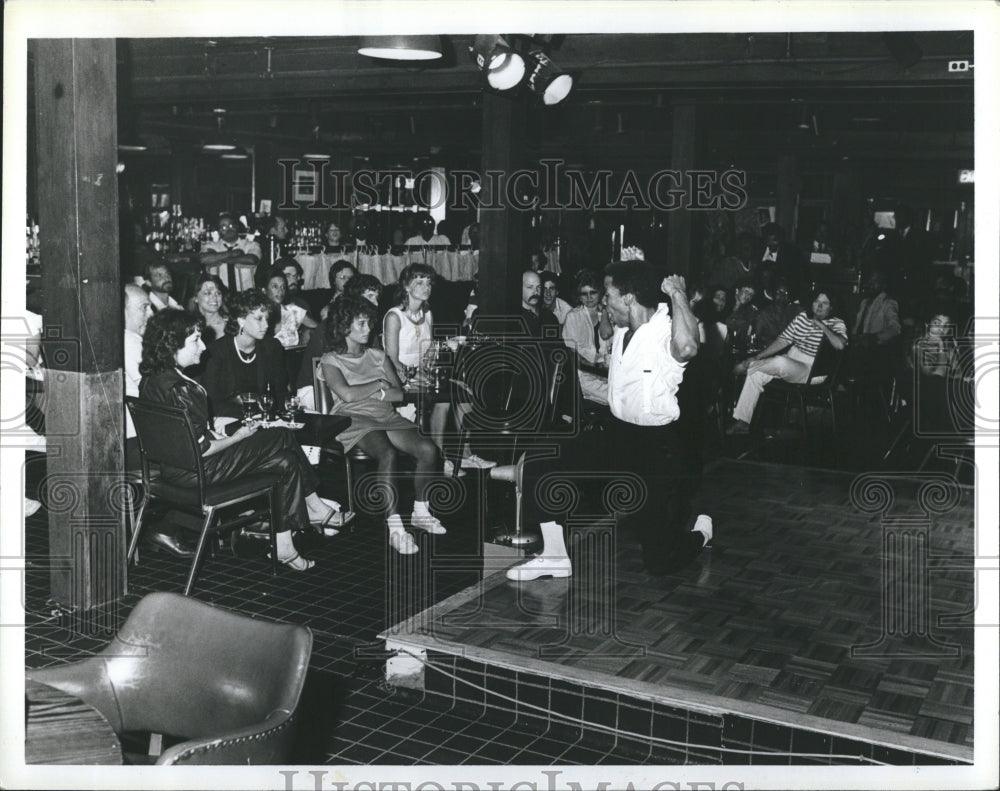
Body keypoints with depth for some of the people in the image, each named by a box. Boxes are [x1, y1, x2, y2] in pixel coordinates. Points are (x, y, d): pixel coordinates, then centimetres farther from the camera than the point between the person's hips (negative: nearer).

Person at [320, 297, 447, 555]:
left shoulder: (378, 356, 21)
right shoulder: (331, 360, 6)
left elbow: (399, 393, 11)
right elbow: (348, 394, -12)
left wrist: (371, 394, -3)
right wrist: (379, 384, 1)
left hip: (387, 417, 5)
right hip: (355, 420, -5)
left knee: (428, 449, -22)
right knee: (388, 455, -36)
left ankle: (420, 512, -4)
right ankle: (395, 527, -33)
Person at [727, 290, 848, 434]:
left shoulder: (837, 324, -2)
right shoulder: (802, 317, 13)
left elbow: (839, 345, -24)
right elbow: (782, 341, 9)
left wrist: (822, 326, -16)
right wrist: (757, 357, 0)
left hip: (810, 372, -6)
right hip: (789, 362, 6)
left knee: (780, 362, -36)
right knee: (756, 374, -20)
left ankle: (746, 367, -8)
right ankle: (742, 421, -18)